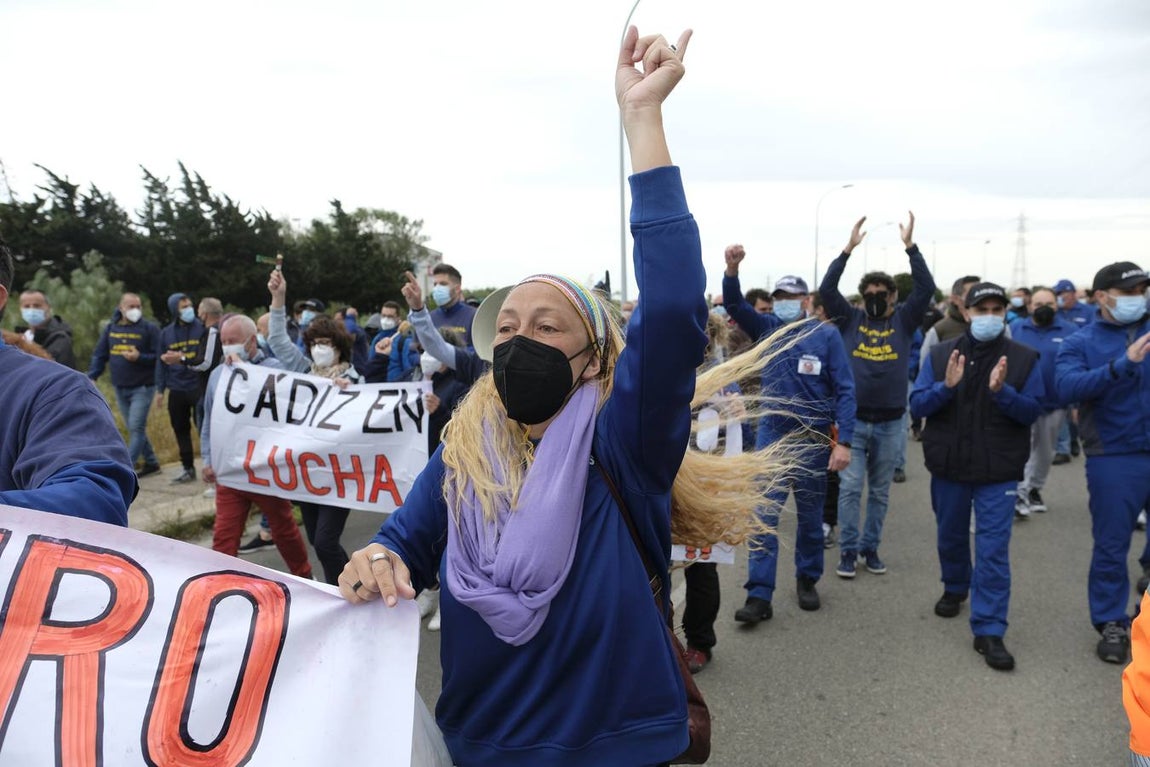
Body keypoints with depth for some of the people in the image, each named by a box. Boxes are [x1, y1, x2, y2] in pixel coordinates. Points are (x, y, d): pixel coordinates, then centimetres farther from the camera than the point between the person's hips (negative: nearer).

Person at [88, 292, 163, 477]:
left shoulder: (150, 328, -6)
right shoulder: (111, 328, 7)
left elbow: (158, 357, -8)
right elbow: (99, 355, 8)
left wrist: (139, 357, -23)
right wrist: (91, 377, -2)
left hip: (142, 387, -5)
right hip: (120, 388, 5)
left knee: (136, 427, -9)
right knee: (135, 428, 12)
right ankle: (151, 462, 24)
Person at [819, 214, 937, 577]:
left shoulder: (904, 321, 3)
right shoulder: (851, 319, 3)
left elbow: (926, 288, -9)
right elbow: (827, 289, -8)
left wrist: (910, 246, -15)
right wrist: (849, 249, -14)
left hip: (891, 423, 1)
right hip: (852, 420, -1)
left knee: (880, 492, 11)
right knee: (850, 487, -1)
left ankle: (870, 547, 23)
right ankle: (848, 550, 8)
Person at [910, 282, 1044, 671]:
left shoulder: (1024, 358, -4)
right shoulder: (941, 354, -1)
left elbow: (1033, 411, -7)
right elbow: (917, 405, -5)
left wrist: (1002, 392, -25)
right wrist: (946, 386, -24)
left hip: (999, 470, -2)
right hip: (948, 466, 2)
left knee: (993, 549, -4)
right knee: (951, 537, 20)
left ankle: (989, 630, 3)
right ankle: (955, 589, 46)